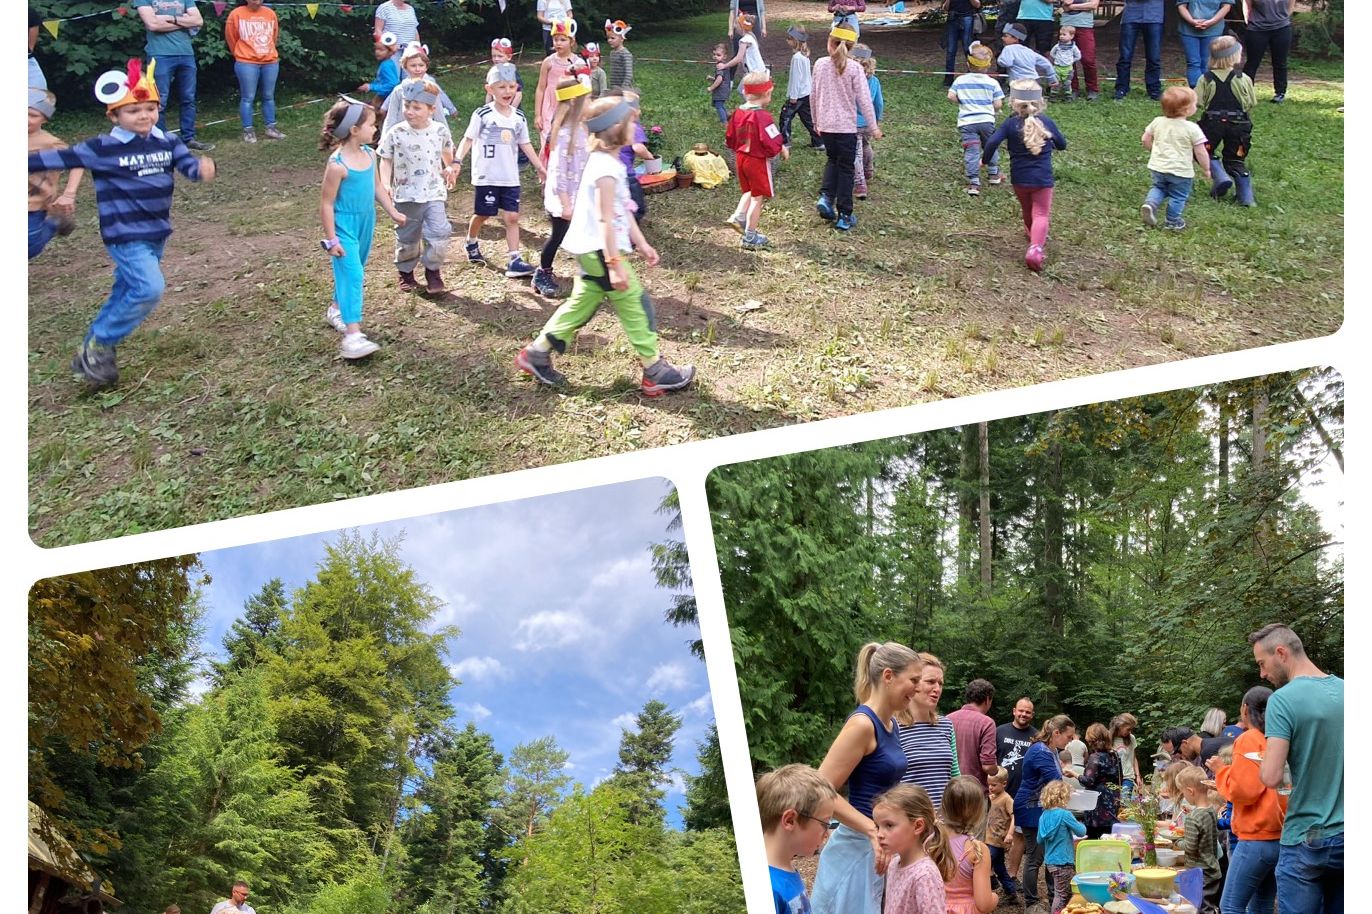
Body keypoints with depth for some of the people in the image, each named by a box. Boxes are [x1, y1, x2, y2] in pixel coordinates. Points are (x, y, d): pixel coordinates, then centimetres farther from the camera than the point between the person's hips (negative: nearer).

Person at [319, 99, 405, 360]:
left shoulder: (369, 154, 0)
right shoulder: (337, 164, -23)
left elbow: (377, 186, 15)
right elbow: (326, 203, -18)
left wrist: (393, 212, 15)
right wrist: (331, 239, -17)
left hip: (366, 223, 8)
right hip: (344, 226, -8)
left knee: (354, 271, 21)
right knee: (351, 275, -15)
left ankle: (337, 310, 42)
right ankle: (352, 334, -20)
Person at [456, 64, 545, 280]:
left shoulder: (518, 117, 6)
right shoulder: (482, 115, -8)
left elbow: (525, 145, 14)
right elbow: (468, 139, -9)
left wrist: (541, 167, 13)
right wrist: (457, 162, -21)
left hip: (510, 178, 4)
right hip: (486, 176, -4)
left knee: (512, 216, -3)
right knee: (482, 214, 9)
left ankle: (514, 260, -4)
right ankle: (471, 243, 38)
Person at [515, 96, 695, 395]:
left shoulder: (606, 161, 11)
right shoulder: (606, 168, -22)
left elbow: (622, 210, 17)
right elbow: (605, 219, -25)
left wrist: (641, 243, 18)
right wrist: (615, 263, -26)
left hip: (592, 251, 10)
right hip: (600, 250, -10)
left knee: (581, 304, 17)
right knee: (635, 305, -2)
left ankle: (536, 354, 23)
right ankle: (656, 372, 5)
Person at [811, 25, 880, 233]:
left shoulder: (820, 64, -2)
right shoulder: (854, 69, -11)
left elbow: (813, 95, 6)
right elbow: (864, 100, -10)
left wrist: (816, 121, 19)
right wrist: (874, 126, -1)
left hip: (825, 124, 3)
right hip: (846, 126, -3)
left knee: (832, 159, 25)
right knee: (846, 168, 7)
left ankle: (825, 196, 2)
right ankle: (844, 216, 9)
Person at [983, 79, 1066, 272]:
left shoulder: (1010, 124, -8)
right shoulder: (1047, 122, -2)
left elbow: (992, 142, -21)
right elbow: (1062, 144, 11)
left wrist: (985, 160, -4)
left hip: (1019, 179, 1)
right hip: (1043, 179, -1)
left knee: (1027, 211, 26)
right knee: (1041, 214, -5)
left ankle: (1034, 235, 51)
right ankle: (1036, 246, -30)